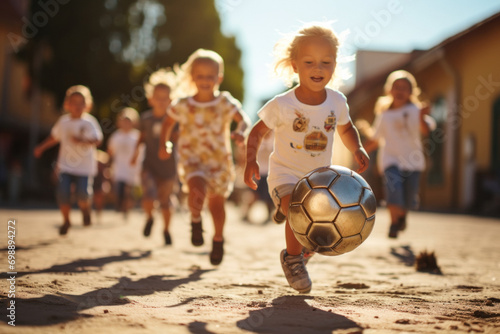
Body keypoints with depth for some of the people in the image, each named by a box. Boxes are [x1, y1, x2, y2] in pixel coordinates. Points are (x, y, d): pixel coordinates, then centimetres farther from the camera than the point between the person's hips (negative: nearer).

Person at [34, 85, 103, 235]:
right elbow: (54, 137, 24)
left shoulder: (89, 122, -7)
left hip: (85, 167, -3)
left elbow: (97, 139, -19)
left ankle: (86, 211, 21)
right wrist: (41, 147, 23)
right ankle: (66, 221, 15)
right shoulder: (63, 121, 7)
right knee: (62, 193, -9)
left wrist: (82, 140, -35)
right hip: (66, 166, 3)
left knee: (83, 194, -15)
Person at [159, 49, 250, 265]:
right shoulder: (183, 105, -4)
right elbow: (168, 123, 11)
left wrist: (240, 132, -32)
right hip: (192, 159, -1)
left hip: (219, 160, 1)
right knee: (197, 189, -29)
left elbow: (244, 119, -11)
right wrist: (163, 145, 4)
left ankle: (218, 239, 36)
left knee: (216, 203, 9)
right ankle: (196, 222, 3)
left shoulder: (226, 102, -5)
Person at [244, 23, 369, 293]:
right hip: (285, 173, -4)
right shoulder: (282, 105, -17)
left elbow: (346, 129, 13)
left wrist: (357, 150, -5)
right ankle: (292, 258, -3)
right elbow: (258, 131, -6)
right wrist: (250, 161, -20)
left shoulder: (337, 102, -6)